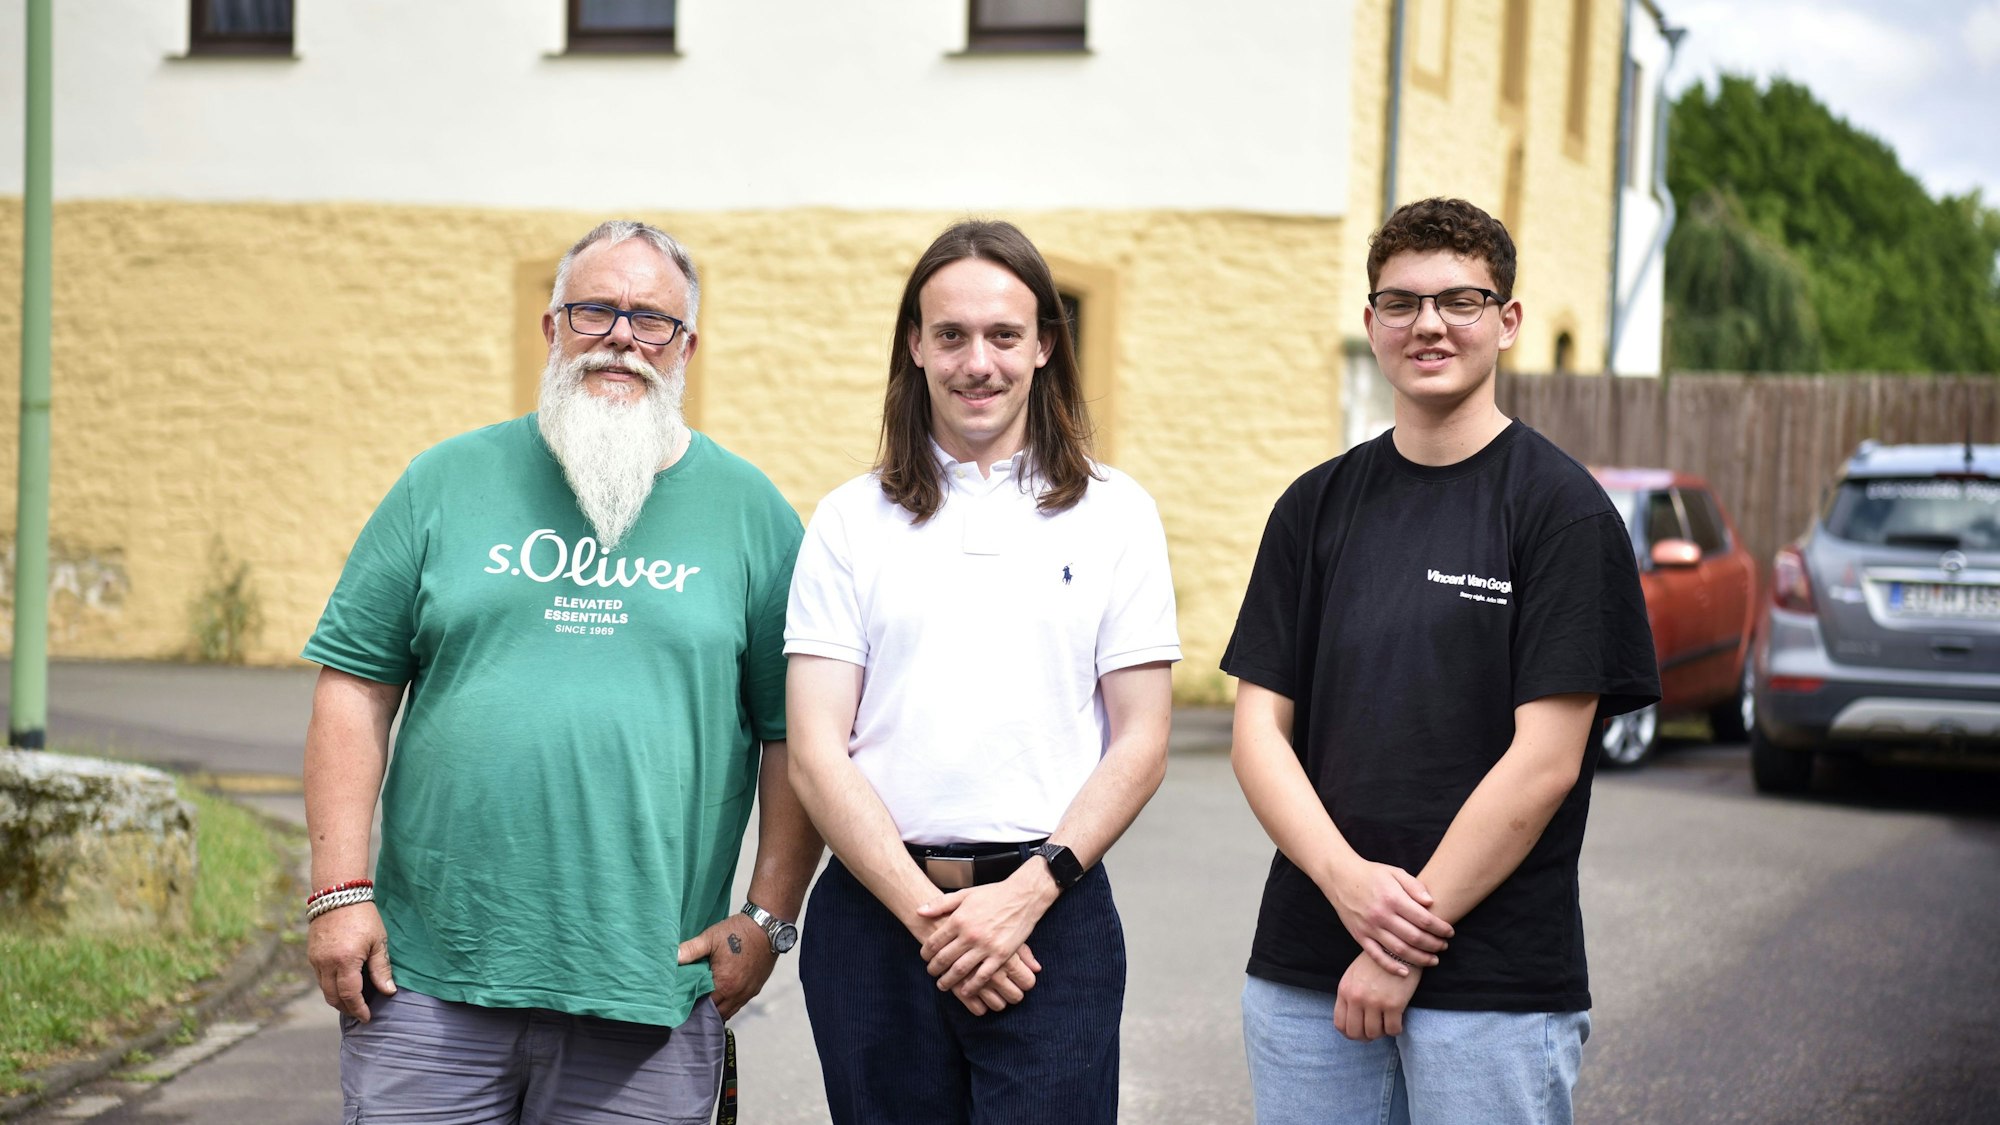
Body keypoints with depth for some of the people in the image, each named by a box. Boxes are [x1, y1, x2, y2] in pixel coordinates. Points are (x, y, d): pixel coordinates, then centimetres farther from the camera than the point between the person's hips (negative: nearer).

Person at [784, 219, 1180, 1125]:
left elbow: (1141, 744, 3)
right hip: (875, 907, 1)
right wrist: (929, 912, -9)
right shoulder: (851, 522, 6)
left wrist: (1029, 891, -9)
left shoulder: (1113, 514, 6)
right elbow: (816, 755, 1)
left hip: (1050, 914, -1)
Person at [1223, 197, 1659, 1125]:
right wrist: (1347, 879, -12)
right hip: (1305, 970, 4)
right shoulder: (1315, 507, 9)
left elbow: (1544, 762, -11)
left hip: (1497, 979, -4)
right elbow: (1260, 727, 5)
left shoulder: (1561, 509, -5)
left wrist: (1408, 944, -13)